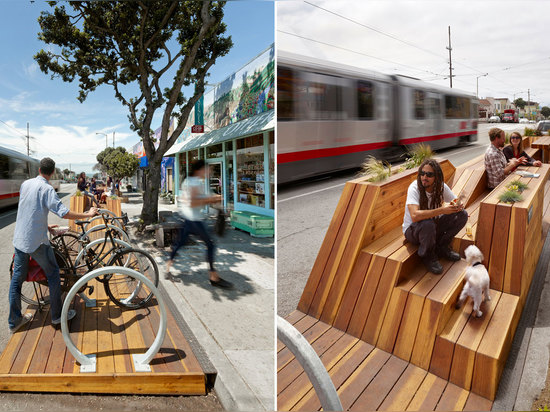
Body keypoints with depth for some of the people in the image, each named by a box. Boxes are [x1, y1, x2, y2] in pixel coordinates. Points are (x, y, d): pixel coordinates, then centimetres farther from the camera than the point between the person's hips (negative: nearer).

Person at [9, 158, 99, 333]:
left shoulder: (25, 184, 6)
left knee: (17, 278, 13)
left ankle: (14, 321, 24)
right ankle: (57, 315, 15)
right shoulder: (46, 189, -16)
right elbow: (63, 213, -26)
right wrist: (88, 214, -16)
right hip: (36, 240, -7)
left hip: (19, 239, 7)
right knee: (53, 273, 7)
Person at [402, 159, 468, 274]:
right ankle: (428, 256, -8)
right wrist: (442, 210, -40)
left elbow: (457, 202, 1)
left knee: (462, 214, -10)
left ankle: (442, 247, 6)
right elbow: (414, 215, -41)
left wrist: (458, 206, -24)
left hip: (434, 224, 6)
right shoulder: (414, 187, -26)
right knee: (427, 224, -38)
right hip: (412, 230, -5)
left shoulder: (441, 186, -10)